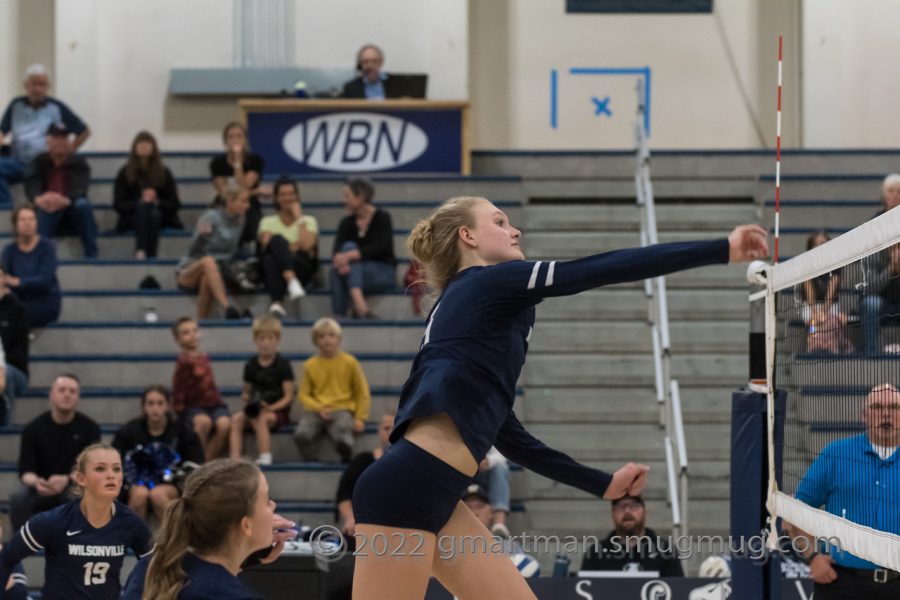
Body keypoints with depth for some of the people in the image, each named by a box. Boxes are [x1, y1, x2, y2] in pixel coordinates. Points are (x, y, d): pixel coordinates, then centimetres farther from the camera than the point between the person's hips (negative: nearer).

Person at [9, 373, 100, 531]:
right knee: (18, 499, -31)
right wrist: (36, 482, -31)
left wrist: (67, 480, -29)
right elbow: (25, 470, -5)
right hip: (42, 490, 1)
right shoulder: (34, 429, -1)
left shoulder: (89, 428, -3)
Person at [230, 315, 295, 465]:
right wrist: (246, 398, -10)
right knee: (236, 419, -23)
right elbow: (247, 391, 14)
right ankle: (235, 459, -32)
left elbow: (288, 396, -8)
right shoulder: (251, 365, 9)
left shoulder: (282, 364, -4)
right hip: (256, 408, 5)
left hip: (278, 410, -5)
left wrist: (271, 408, -21)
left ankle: (265, 458, -37)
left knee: (261, 419, -35)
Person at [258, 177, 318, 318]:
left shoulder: (308, 220, 13)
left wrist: (299, 217, -2)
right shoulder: (268, 222, 17)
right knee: (278, 239, -34)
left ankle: (277, 302, -53)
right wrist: (292, 247, -10)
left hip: (301, 269, -1)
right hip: (275, 269, 1)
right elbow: (266, 245, -4)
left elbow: (307, 246, -8)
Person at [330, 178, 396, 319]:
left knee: (349, 248, -27)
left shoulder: (382, 218, -6)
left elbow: (379, 248, -21)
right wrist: (340, 260, -33)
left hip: (383, 273, -4)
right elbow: (337, 250, -8)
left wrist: (350, 255, -35)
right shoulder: (346, 223, 7)